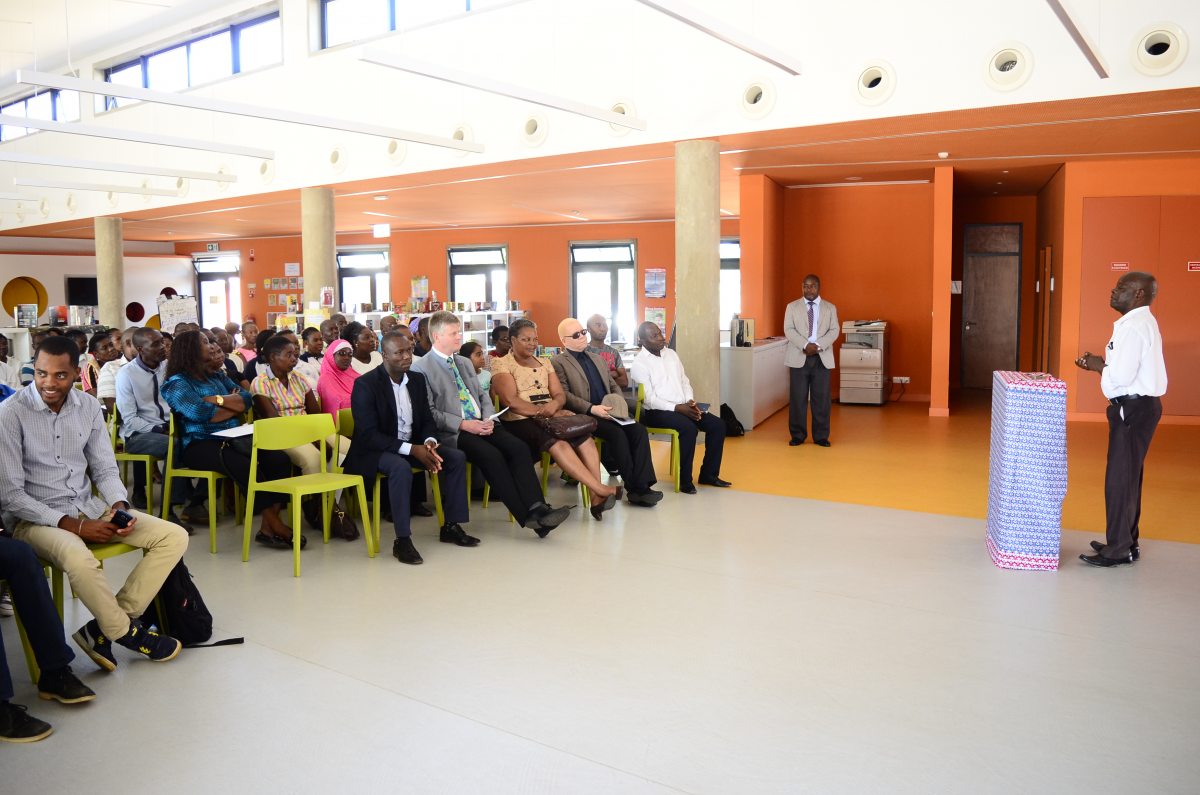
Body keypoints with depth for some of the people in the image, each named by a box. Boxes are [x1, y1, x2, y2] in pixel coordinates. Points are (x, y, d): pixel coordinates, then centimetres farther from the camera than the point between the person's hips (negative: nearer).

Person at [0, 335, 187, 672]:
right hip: (34, 518, -6)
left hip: (88, 507, 6)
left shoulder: (89, 406, 4)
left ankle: (104, 630, -11)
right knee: (80, 559, -38)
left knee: (174, 537, -10)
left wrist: (119, 506, -10)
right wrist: (72, 525, -18)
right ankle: (127, 632, -9)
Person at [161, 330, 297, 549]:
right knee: (244, 465, -35)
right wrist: (231, 403, -1)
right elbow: (199, 413, -16)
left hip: (231, 438, 7)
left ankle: (267, 528, -24)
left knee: (279, 459, -20)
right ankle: (274, 523, -24)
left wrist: (217, 400, -7)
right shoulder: (177, 383, 1)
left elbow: (246, 399, 8)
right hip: (199, 445, -6)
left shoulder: (217, 376, 21)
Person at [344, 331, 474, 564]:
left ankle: (451, 526, -1)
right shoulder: (365, 384, -16)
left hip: (413, 445, 7)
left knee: (457, 457, -10)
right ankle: (402, 540, -30)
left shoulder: (417, 379, 4)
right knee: (401, 467, -37)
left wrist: (429, 442, -16)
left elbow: (427, 420, 9)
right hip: (375, 450, -7)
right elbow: (368, 435, -22)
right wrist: (412, 449, -29)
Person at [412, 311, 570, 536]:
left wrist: (488, 419, 1)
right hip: (453, 433, -6)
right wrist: (463, 424, -17)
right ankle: (526, 517, -26)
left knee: (519, 448, -19)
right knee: (492, 456, -30)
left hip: (481, 424, 7)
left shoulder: (465, 363, 23)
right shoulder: (421, 368, -1)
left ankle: (537, 509, -29)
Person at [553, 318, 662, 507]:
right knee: (617, 433, -31)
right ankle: (633, 487, -21)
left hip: (608, 413, 6)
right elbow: (564, 395, -9)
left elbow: (614, 386, 25)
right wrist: (592, 408, -20)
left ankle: (642, 486, -26)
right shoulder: (558, 363, 2)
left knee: (639, 429, -21)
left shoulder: (598, 358, 25)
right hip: (585, 416, -6)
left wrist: (620, 405, 3)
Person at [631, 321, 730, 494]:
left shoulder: (671, 354, 13)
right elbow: (649, 399, -16)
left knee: (717, 425, -7)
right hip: (656, 412, -7)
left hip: (682, 407, 8)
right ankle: (684, 480, -19)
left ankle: (709, 474, 4)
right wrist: (677, 408, -21)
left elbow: (684, 381, 16)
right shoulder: (639, 364, -10)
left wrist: (690, 402, -4)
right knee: (689, 428, -33)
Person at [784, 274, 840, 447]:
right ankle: (798, 435, 9)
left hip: (822, 358, 1)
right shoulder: (792, 307, 7)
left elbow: (834, 330, 0)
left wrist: (818, 345, -16)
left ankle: (821, 436, 9)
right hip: (799, 357, -1)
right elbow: (789, 329, -3)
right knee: (798, 398, 0)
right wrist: (805, 345, -17)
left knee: (821, 398, 1)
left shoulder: (830, 308, 10)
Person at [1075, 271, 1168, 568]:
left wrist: (1099, 366, -8)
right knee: (1129, 476, 18)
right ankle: (1127, 541, 29)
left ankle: (1118, 550, 5)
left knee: (1119, 478, -3)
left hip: (1134, 409, -11)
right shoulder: (1141, 322, 14)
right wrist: (1102, 363, 5)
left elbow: (1121, 376, -26)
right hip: (1139, 406, 11)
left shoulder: (1134, 327, -20)